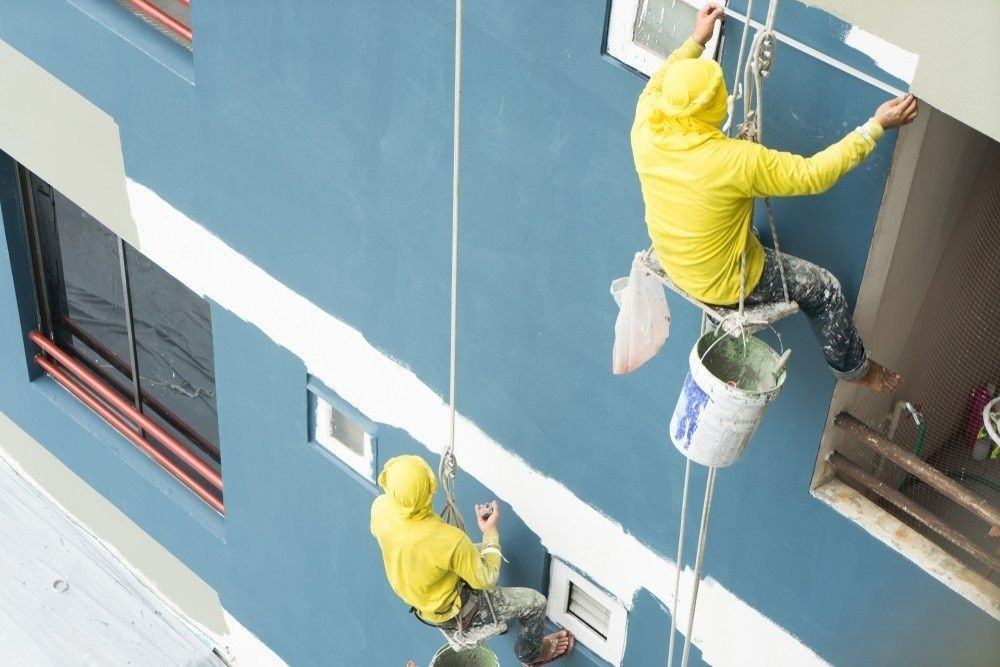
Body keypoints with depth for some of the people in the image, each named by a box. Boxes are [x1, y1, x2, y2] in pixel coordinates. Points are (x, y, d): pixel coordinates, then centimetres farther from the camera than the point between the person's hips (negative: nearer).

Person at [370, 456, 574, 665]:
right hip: (449, 612, -6)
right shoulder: (450, 540, -41)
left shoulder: (380, 507, -26)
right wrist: (491, 531, -13)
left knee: (478, 551, 27)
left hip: (411, 592, 6)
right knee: (535, 602, 10)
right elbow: (486, 579, -23)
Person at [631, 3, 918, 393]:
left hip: (671, 260, 6)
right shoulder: (735, 161, -37)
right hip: (721, 283, -6)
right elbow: (814, 175, -26)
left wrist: (696, 40, 13)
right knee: (825, 290, 13)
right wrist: (876, 126, -20)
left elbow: (657, 86, 5)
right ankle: (853, 367, 37)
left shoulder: (645, 129, -20)